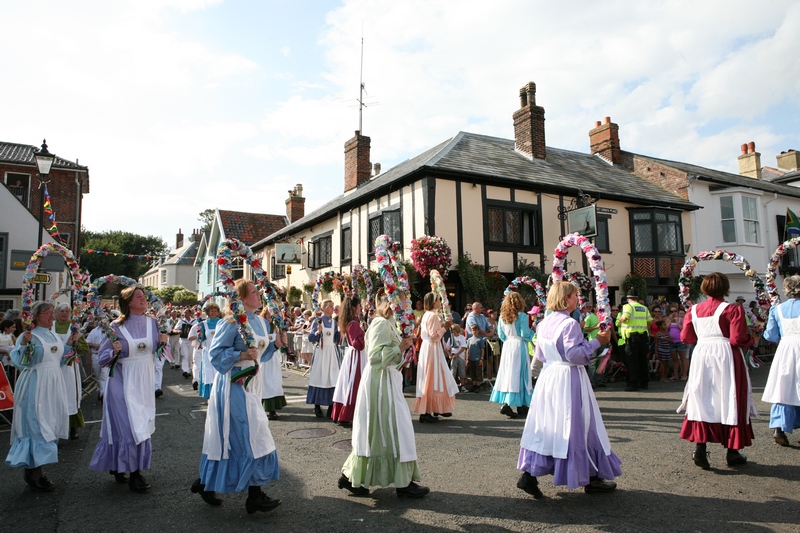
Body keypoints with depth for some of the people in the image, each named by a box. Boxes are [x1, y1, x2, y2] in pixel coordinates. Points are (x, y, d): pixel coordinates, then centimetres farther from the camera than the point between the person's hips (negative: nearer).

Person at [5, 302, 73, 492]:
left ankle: (36, 471, 22)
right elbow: (19, 362, -16)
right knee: (36, 425, -5)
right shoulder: (28, 336, -9)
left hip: (53, 386, 8)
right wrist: (23, 345, -30)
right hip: (35, 387, -8)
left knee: (50, 425, 11)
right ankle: (33, 474, 6)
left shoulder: (54, 336, 14)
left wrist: (69, 345, 12)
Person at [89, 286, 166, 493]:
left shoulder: (152, 323, 3)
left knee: (143, 425, 11)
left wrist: (162, 341, -8)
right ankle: (134, 475, 7)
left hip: (145, 382, 5)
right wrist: (114, 352, -23)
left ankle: (117, 467, 31)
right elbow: (103, 357, -4)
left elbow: (157, 352, 12)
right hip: (123, 381, -5)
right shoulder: (117, 326, -7)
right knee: (130, 426, -5)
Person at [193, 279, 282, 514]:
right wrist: (241, 355, -25)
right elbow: (216, 352, -15)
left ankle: (205, 483, 31)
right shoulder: (232, 322, -14)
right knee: (249, 435, -7)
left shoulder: (261, 322, 10)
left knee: (228, 436, 15)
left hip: (251, 382, 9)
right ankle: (255, 495, 2)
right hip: (234, 383, -9)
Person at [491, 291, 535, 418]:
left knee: (507, 373, 9)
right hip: (519, 347, -5)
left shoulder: (502, 316, 5)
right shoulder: (522, 316, -11)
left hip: (507, 346, 5)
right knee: (518, 374, 1)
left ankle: (506, 403, 8)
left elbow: (501, 334, 8)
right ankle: (519, 406, 6)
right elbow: (525, 334, -13)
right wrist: (532, 333, 7)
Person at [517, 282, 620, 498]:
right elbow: (574, 355, -20)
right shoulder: (570, 324, -15)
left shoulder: (543, 323, 8)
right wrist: (596, 341, -14)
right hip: (569, 379, -7)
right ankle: (591, 478, 20)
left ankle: (529, 474, 6)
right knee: (577, 426, 5)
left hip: (548, 378, 7)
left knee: (545, 426, 10)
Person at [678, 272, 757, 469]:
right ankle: (732, 452, 18)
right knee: (729, 401, 8)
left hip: (701, 356, 3)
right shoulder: (732, 310, -9)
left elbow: (686, 337, 6)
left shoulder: (694, 310, 4)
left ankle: (700, 448, 1)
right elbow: (738, 339, -15)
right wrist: (752, 339, 6)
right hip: (725, 357, -3)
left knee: (702, 401, 9)